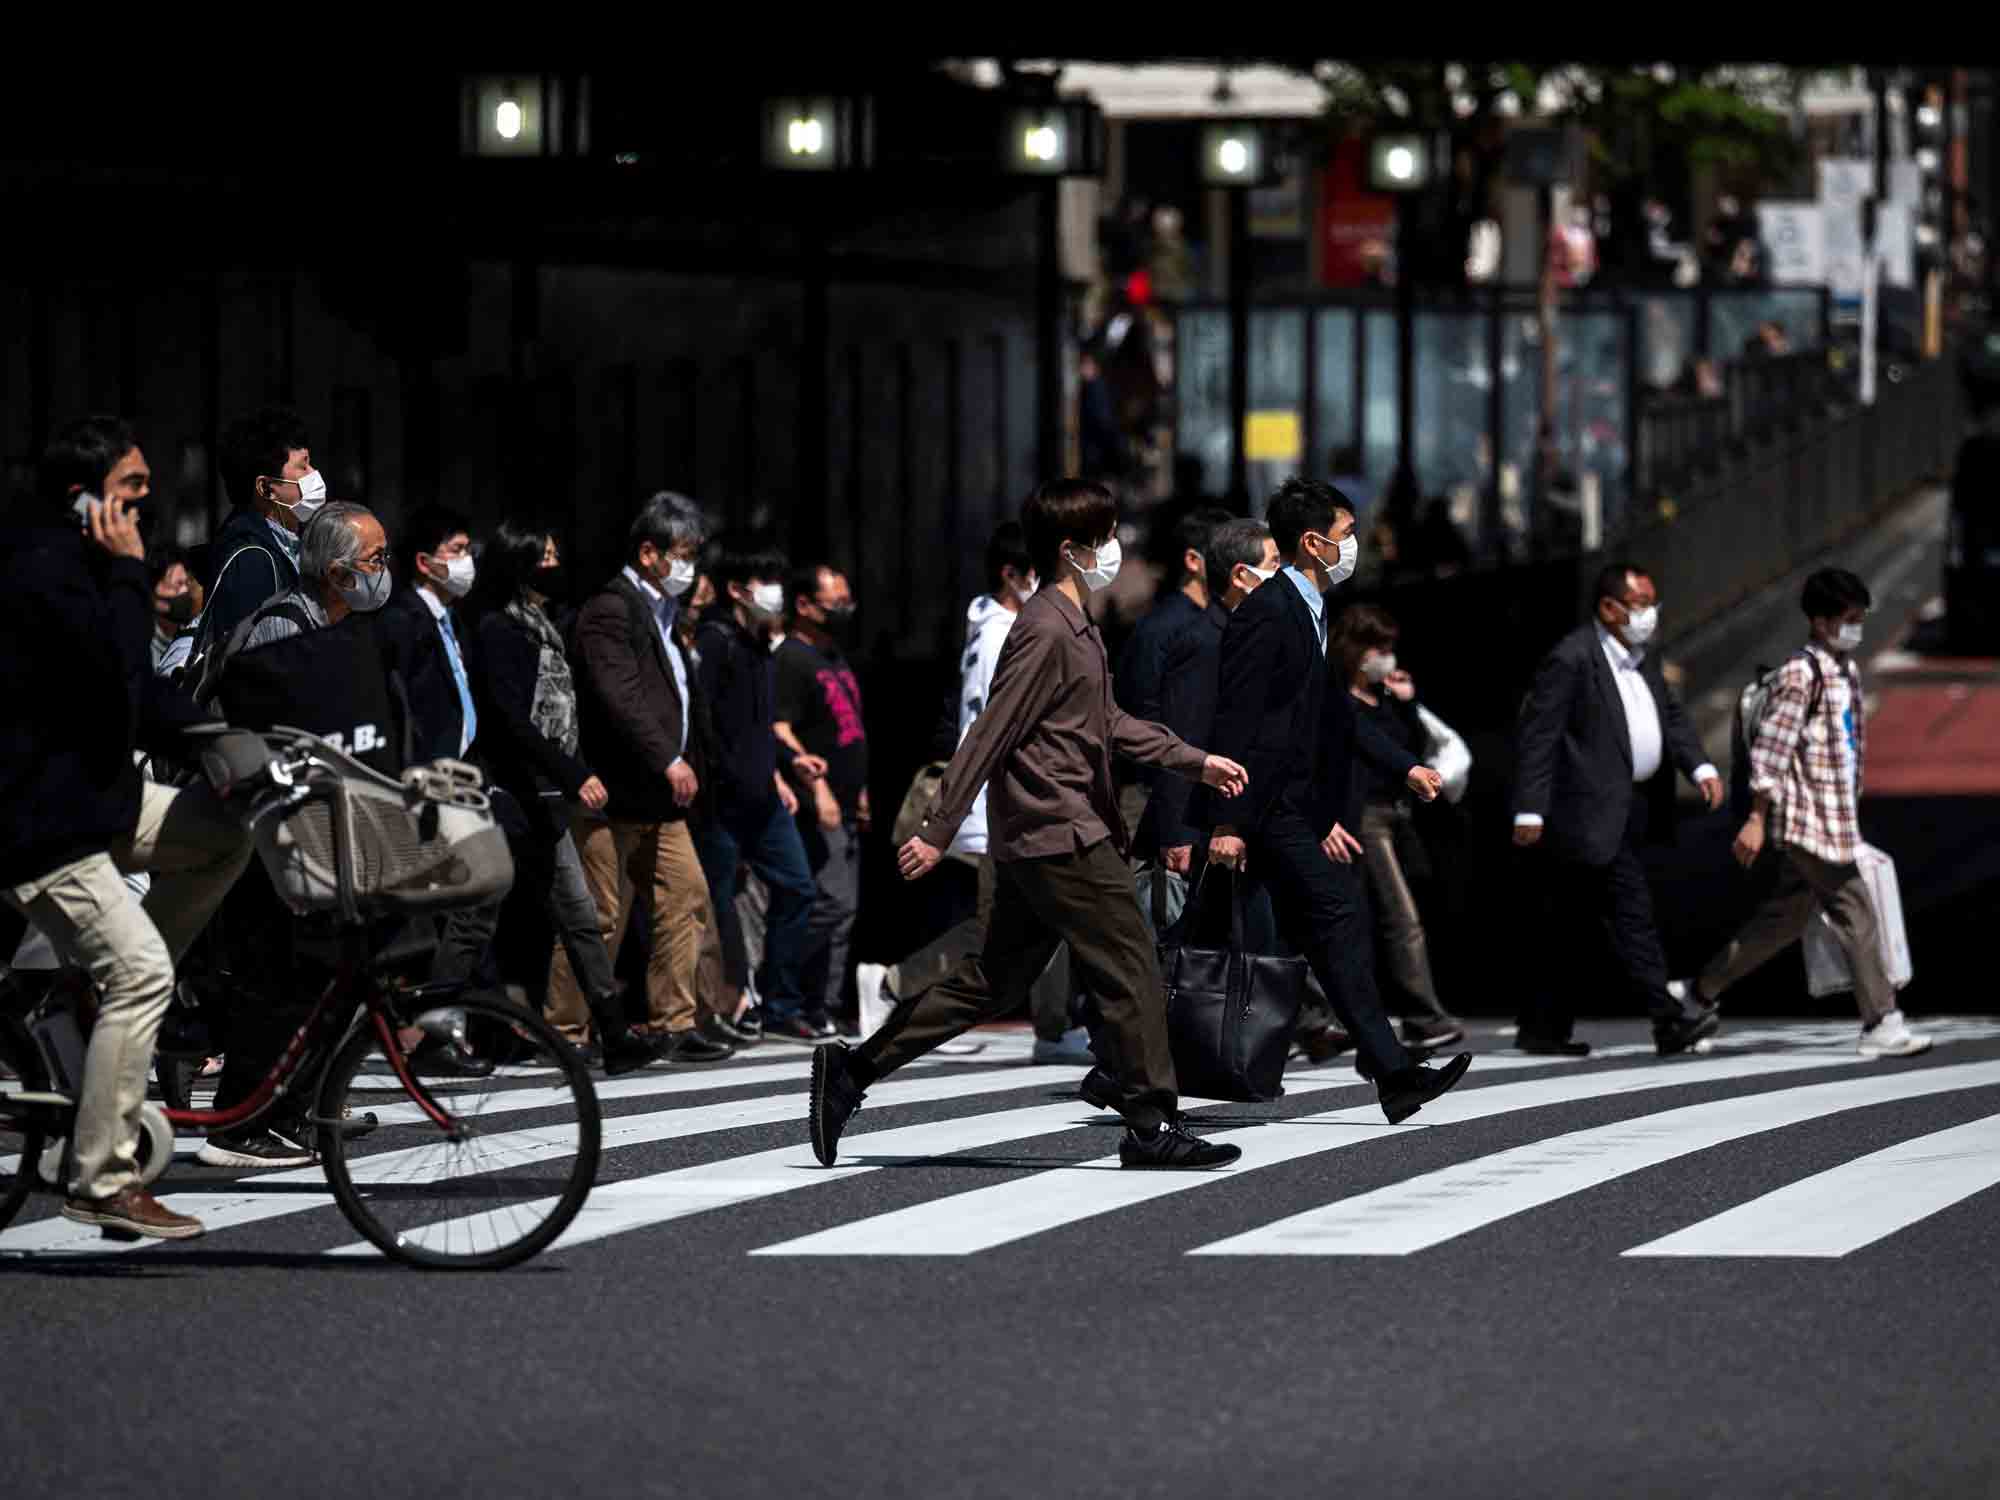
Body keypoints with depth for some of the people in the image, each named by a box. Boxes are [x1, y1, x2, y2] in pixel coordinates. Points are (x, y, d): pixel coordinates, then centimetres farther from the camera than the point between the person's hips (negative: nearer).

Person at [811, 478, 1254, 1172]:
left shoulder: (1077, 629, 18)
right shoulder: (1047, 631, -15)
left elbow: (1108, 723, 29)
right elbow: (990, 734, -17)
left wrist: (1195, 762, 29)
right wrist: (939, 830, -19)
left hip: (1032, 841, 10)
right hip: (1062, 837, -10)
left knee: (993, 982, 11)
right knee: (1129, 966, -5)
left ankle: (851, 1070, 12)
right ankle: (1151, 1125, 0)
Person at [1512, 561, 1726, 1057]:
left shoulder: (1641, 658, 15)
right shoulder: (1571, 660, -13)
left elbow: (1672, 716, 17)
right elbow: (1538, 736, -16)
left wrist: (1700, 767, -1)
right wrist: (1530, 811, -21)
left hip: (1633, 807, 9)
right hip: (1594, 812, -9)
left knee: (1577, 922, 11)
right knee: (1630, 910, -13)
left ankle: (1543, 1027, 15)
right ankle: (1668, 1017, -15)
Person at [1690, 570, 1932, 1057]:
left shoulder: (1847, 672, 15)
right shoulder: (1800, 675, -13)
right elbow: (1771, 748, -16)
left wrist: (1852, 813, 21)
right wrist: (1757, 818, -18)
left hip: (1836, 818, 10)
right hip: (1808, 818, -10)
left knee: (1787, 916, 15)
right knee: (1855, 915, -9)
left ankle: (1702, 992, 25)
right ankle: (1882, 1025, -7)